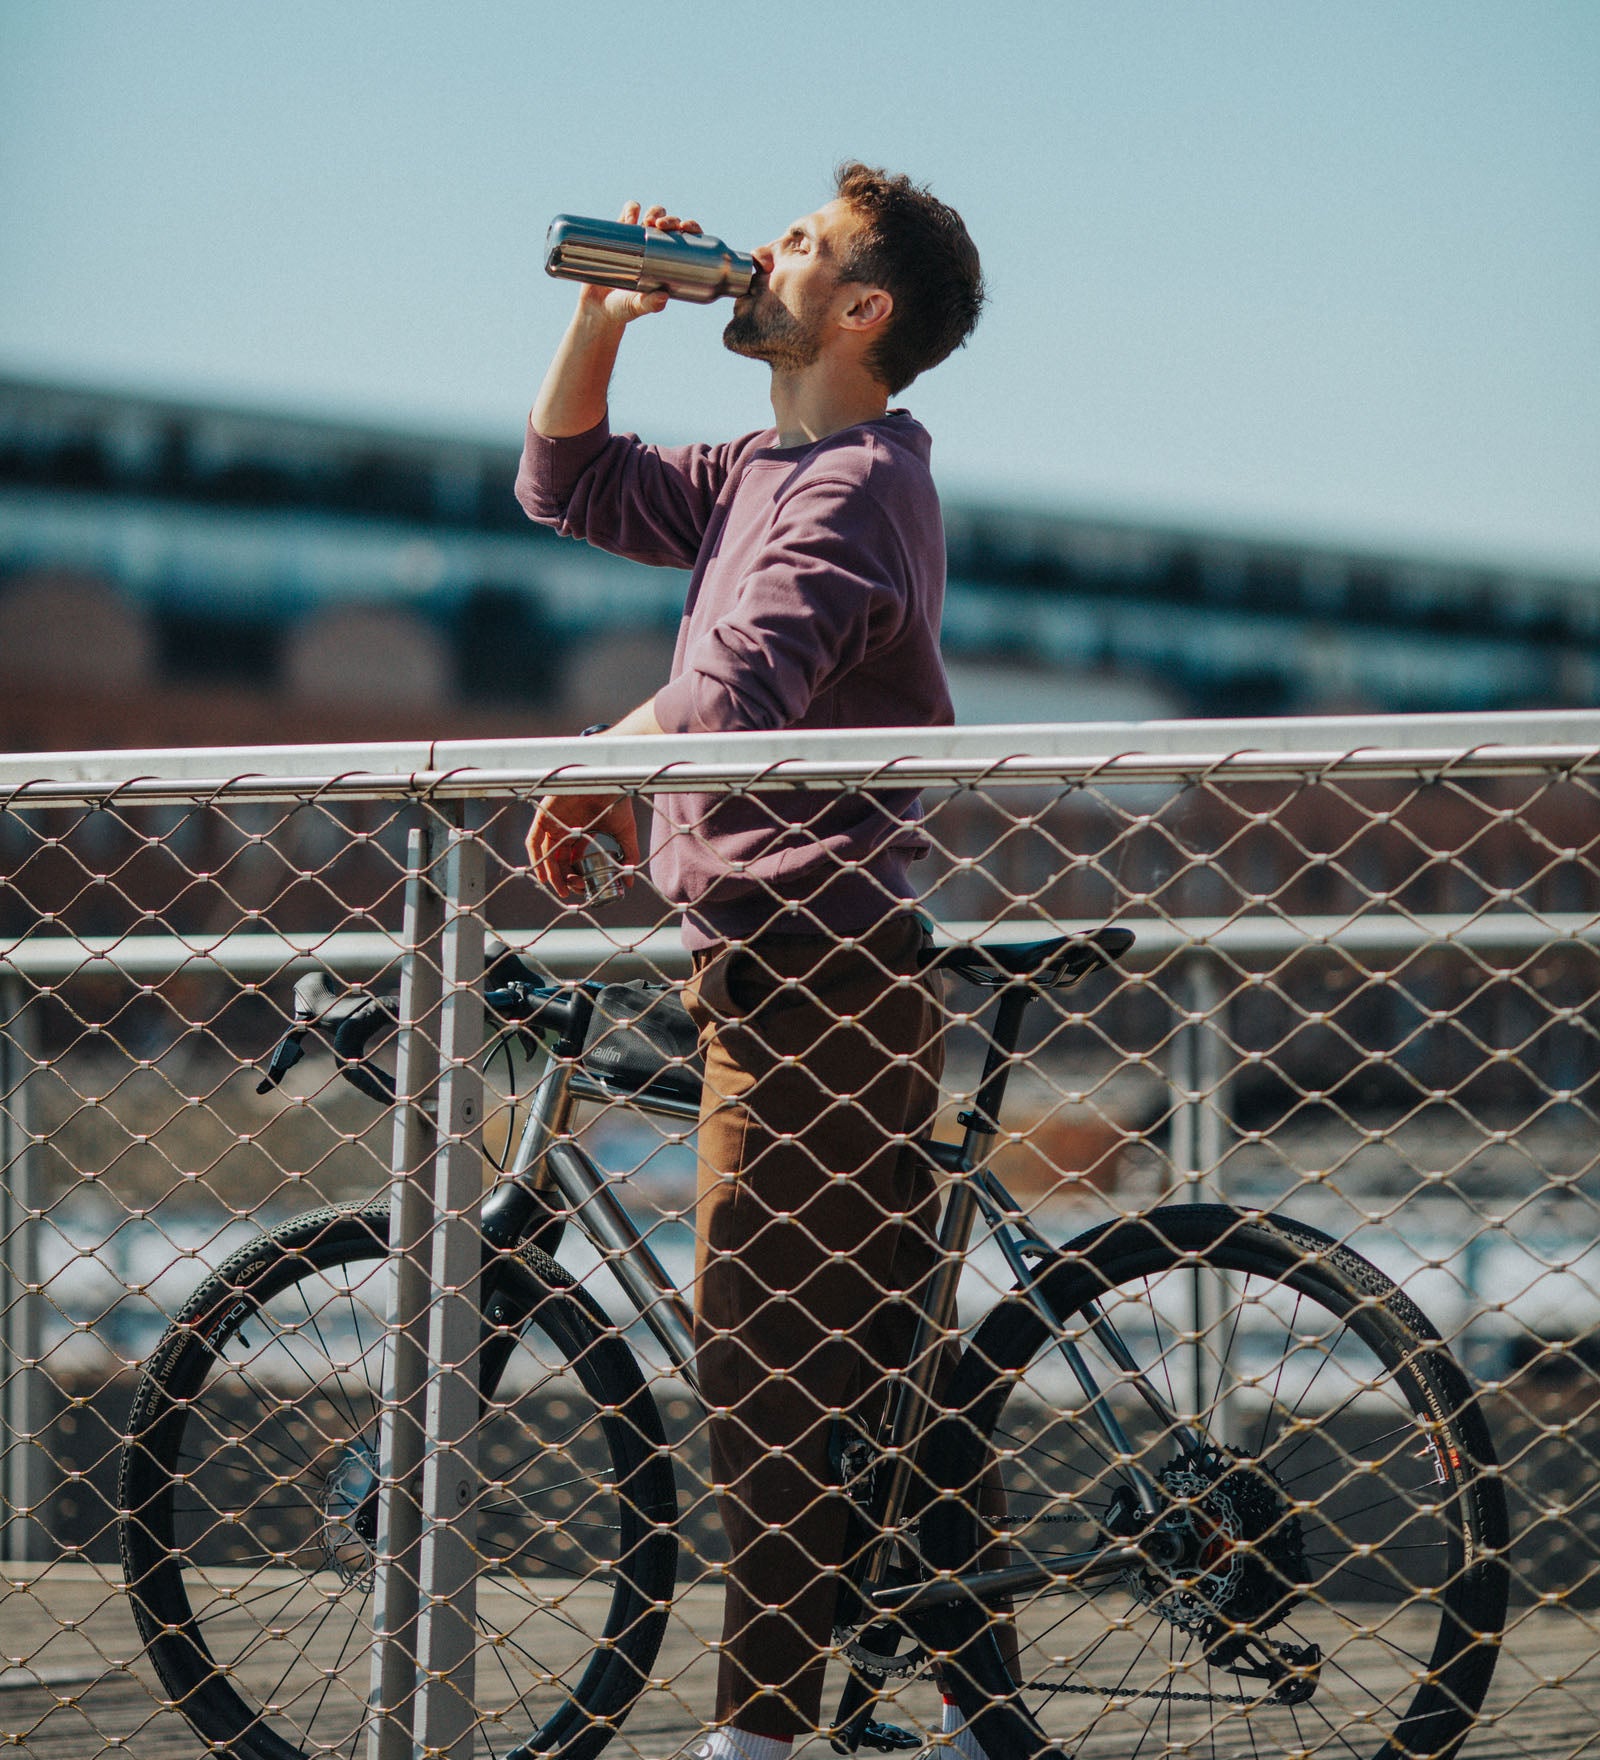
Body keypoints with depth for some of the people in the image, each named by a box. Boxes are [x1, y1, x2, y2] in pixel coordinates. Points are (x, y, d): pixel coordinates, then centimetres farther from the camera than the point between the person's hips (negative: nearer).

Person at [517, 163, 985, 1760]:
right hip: (788, 961, 10)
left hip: (809, 963, -10)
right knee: (873, 1350, 10)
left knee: (765, 1354, -9)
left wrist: (583, 785, -8)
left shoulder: (853, 484, -13)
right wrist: (602, 317, 13)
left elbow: (730, 699, -25)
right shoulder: (773, 475, 18)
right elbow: (569, 487, 28)